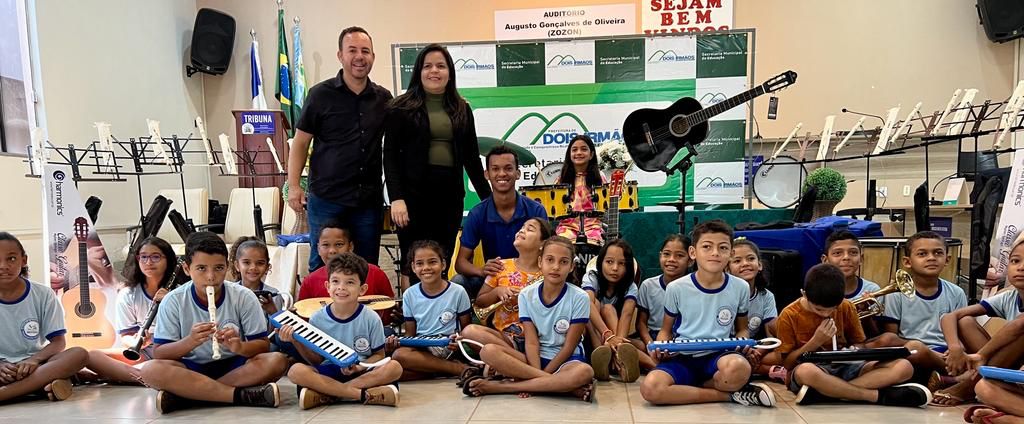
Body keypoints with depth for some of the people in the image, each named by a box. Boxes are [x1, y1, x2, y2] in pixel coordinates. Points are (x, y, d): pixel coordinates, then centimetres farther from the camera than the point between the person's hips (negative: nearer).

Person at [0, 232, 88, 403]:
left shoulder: (43, 294, -1)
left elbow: (58, 342, -2)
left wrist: (34, 360, -23)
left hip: (33, 364, 0)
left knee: (79, 354, -30)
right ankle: (44, 384, -28)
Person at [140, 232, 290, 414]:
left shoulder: (244, 297, -8)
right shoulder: (173, 301, -6)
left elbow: (263, 345, -7)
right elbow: (158, 354, -8)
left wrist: (240, 347, -29)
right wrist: (190, 341, -28)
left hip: (234, 366, 0)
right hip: (191, 369, 0)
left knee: (277, 360, -27)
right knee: (151, 370, -29)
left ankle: (183, 393, -24)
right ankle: (242, 395, -28)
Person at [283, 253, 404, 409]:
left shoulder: (371, 319, -4)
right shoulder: (317, 320, 0)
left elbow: (379, 355, 3)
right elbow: (317, 360, 5)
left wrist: (360, 367, -16)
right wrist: (297, 342, -10)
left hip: (363, 372, 0)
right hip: (327, 373, 1)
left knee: (394, 367, -28)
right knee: (296, 371, -27)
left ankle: (326, 395, -25)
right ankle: (363, 394, -28)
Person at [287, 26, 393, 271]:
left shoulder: (383, 98, 8)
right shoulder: (321, 94, 0)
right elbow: (300, 142, 2)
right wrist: (293, 186, -8)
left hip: (369, 200, 3)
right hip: (327, 198, -3)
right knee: (323, 267, 5)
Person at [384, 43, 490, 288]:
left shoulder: (461, 109, 13)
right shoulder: (402, 108, 3)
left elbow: (471, 156, 15)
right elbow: (390, 155, -2)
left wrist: (488, 197, 11)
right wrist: (396, 198, -14)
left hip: (450, 195, 3)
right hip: (414, 194, -3)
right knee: (413, 264, -1)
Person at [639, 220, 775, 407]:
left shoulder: (740, 288, 2)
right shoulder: (676, 289, -2)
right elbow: (666, 330, 11)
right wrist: (660, 347, -12)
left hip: (719, 355, -1)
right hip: (683, 357, 1)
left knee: (738, 368, -39)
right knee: (650, 388, -31)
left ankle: (689, 387, -10)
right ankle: (729, 394, -16)